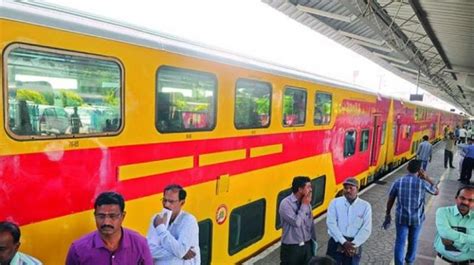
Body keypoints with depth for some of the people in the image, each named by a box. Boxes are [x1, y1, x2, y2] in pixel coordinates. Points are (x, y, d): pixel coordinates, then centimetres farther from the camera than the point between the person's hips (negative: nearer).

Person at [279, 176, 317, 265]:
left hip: (307, 246, 6)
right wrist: (304, 205, -18)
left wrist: (313, 241, 15)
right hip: (291, 248, -6)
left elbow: (311, 224, 12)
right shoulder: (286, 203, -18)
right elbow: (296, 222, -28)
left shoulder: (306, 203, 3)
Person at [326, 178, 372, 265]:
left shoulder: (365, 206, -1)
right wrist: (343, 242, -18)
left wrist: (353, 244, -14)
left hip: (355, 245, 1)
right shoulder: (335, 202, -2)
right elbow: (331, 223, -11)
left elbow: (366, 229, -7)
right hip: (336, 243, -1)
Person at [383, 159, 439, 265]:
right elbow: (436, 191, 6)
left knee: (400, 242, 7)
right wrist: (427, 178, 7)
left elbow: (390, 200, -3)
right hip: (417, 218, 1)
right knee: (413, 240, 23)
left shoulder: (398, 182, -10)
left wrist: (388, 215, 10)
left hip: (401, 217, -1)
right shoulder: (422, 183, -14)